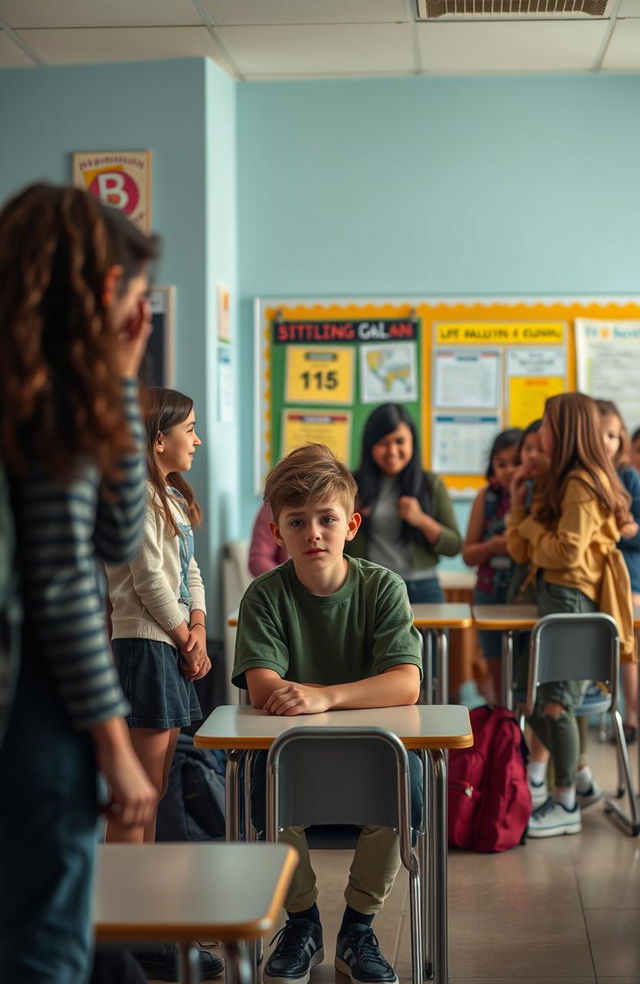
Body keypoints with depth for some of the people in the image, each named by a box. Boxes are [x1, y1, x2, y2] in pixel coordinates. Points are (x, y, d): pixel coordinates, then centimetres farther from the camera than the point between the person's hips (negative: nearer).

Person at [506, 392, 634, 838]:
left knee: (554, 705, -9)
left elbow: (566, 553, -20)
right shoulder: (564, 481, 17)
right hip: (556, 597, 10)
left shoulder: (581, 484, -13)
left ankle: (567, 806, -1)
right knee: (541, 706, 12)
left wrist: (532, 522, -6)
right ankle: (576, 780, 24)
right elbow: (522, 551, 14)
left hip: (574, 600, -10)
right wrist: (519, 503, 8)